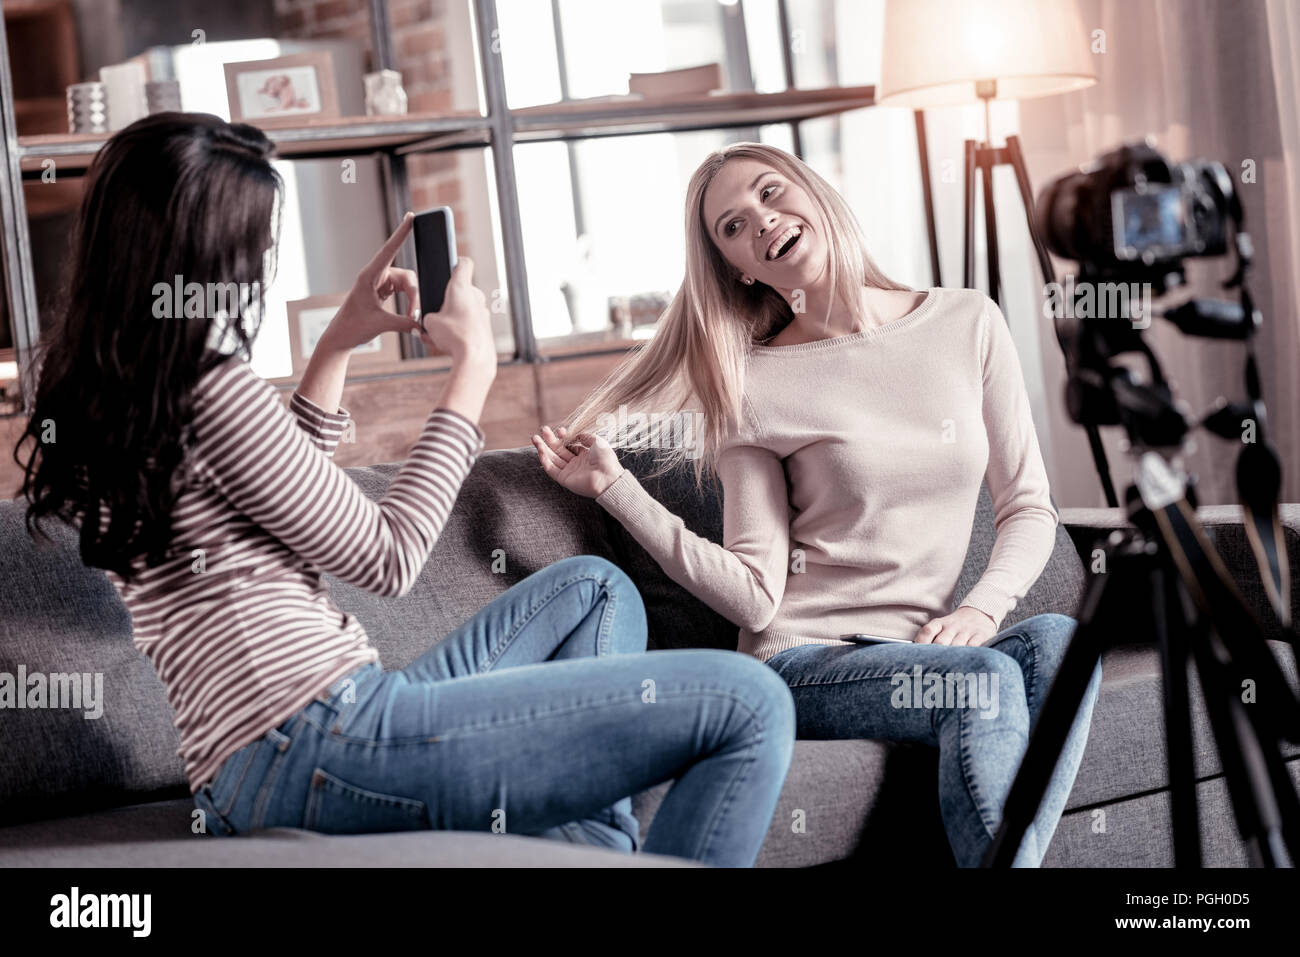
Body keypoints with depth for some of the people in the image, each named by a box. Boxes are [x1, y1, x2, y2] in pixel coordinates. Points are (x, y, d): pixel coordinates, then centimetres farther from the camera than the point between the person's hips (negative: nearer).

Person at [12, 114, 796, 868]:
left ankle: (598, 849, 13)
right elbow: (387, 558, -9)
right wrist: (474, 366, 0)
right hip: (322, 747, -10)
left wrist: (339, 345, 24)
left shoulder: (100, 394, 14)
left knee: (593, 589, 28)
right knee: (748, 704, -11)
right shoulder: (213, 391, -15)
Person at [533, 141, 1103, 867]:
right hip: (806, 658, -3)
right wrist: (614, 488, -14)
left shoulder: (968, 324, 7)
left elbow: (1030, 507, 9)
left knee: (1059, 641, -29)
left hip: (930, 648, 3)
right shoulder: (752, 384, 0)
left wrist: (983, 607, -11)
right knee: (988, 683, -32)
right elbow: (756, 597, -6)